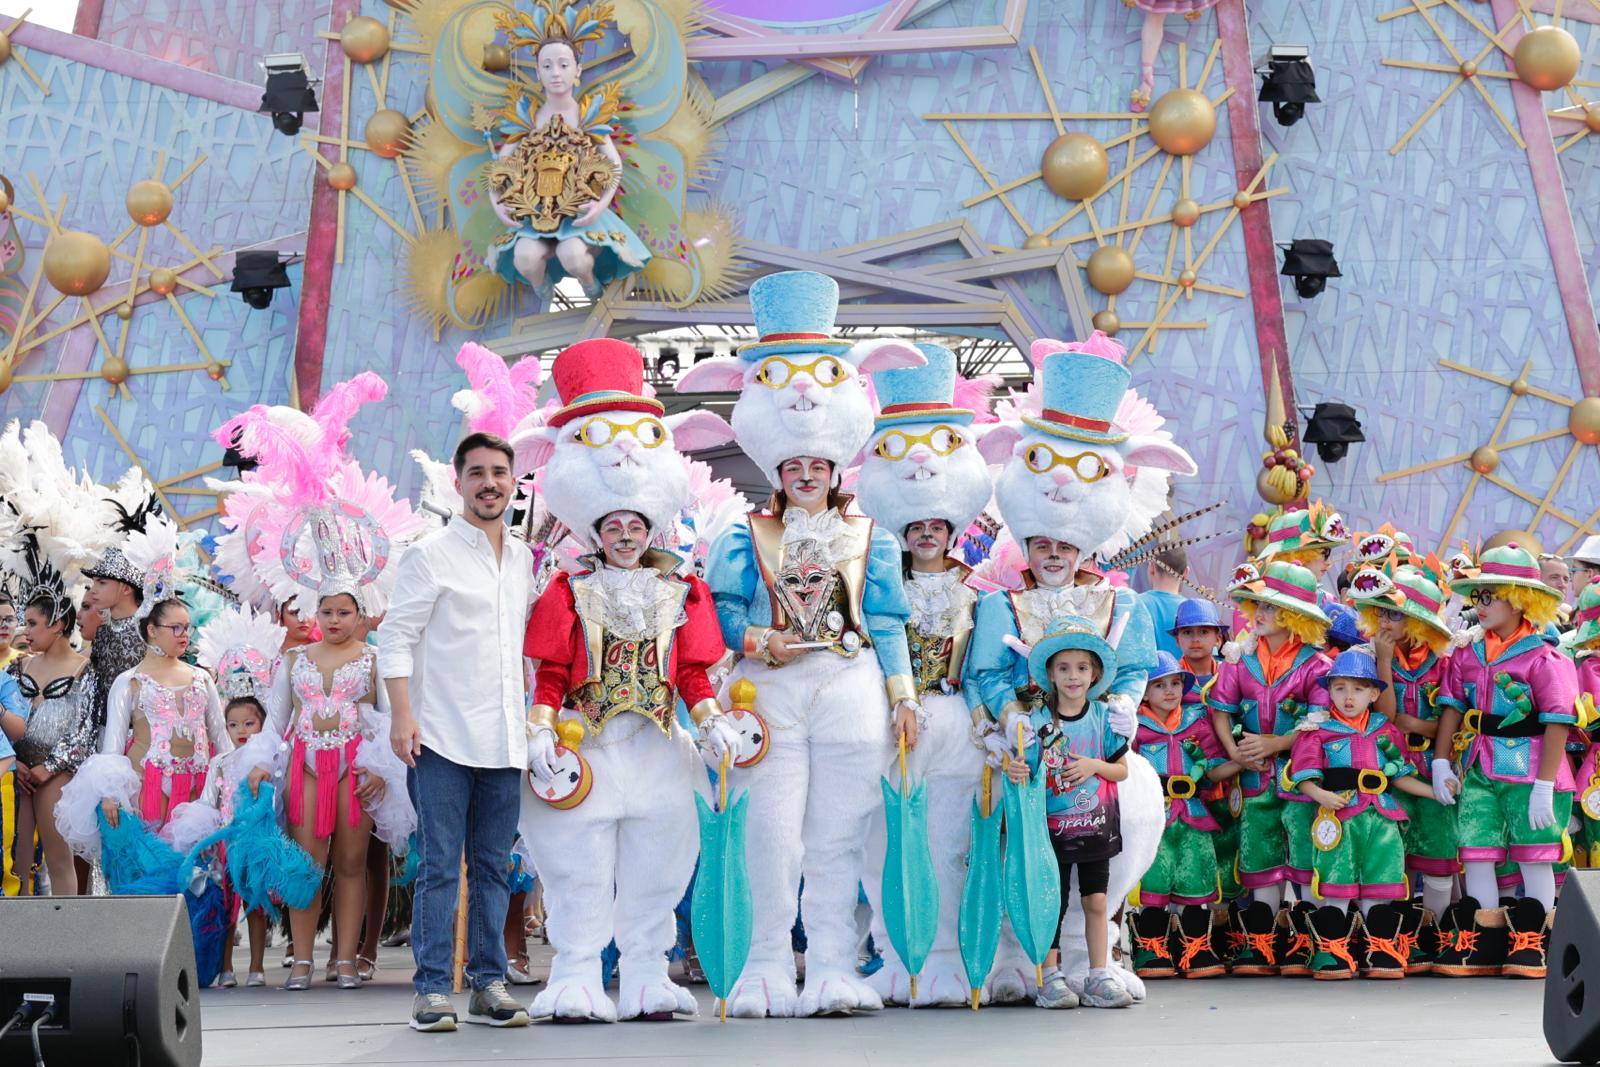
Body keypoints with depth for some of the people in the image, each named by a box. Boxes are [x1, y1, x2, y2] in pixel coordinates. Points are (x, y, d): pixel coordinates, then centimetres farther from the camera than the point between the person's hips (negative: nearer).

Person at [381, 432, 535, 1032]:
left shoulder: (524, 560, 15)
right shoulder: (431, 555, -2)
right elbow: (395, 639, -5)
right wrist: (402, 715, -15)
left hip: (504, 742, 5)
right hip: (442, 737, -5)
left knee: (492, 866, 8)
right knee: (440, 866, -4)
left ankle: (488, 983, 15)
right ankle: (432, 989, 3)